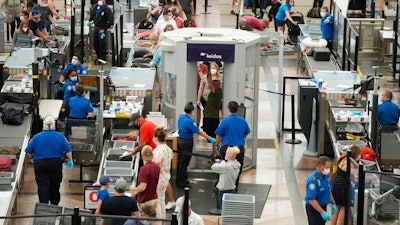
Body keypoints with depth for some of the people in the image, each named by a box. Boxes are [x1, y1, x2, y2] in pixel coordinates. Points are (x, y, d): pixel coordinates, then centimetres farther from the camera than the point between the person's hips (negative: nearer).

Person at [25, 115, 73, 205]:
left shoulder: (37, 137, -5)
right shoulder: (60, 136, -4)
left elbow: (29, 152, 0)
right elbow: (68, 151, -5)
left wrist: (32, 158, 19)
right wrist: (70, 161, 8)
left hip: (40, 164, -2)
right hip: (56, 164, 2)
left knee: (42, 186, -3)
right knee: (55, 186, 16)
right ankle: (54, 204, 28)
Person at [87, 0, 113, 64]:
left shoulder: (107, 10, -15)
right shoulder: (95, 7, 3)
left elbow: (111, 21, -15)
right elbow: (92, 15, 24)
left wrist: (104, 29, -16)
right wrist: (89, 21, 11)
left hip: (102, 28, -6)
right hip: (96, 27, 6)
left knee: (102, 44, -2)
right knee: (95, 44, 12)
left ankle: (102, 59, 10)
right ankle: (99, 57, 30)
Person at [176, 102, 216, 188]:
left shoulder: (181, 116, -1)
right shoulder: (189, 121, -25)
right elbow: (199, 132, -21)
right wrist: (210, 138, -15)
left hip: (180, 140, 9)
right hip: (186, 142, -9)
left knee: (180, 161, 19)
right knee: (184, 163, 1)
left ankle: (179, 180, 31)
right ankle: (182, 183, 10)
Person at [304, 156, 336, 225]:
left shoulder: (326, 176, 1)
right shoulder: (313, 180, -27)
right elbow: (311, 199, -30)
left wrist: (333, 203, 10)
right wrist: (322, 212, -31)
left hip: (323, 206, 9)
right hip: (314, 208, -9)